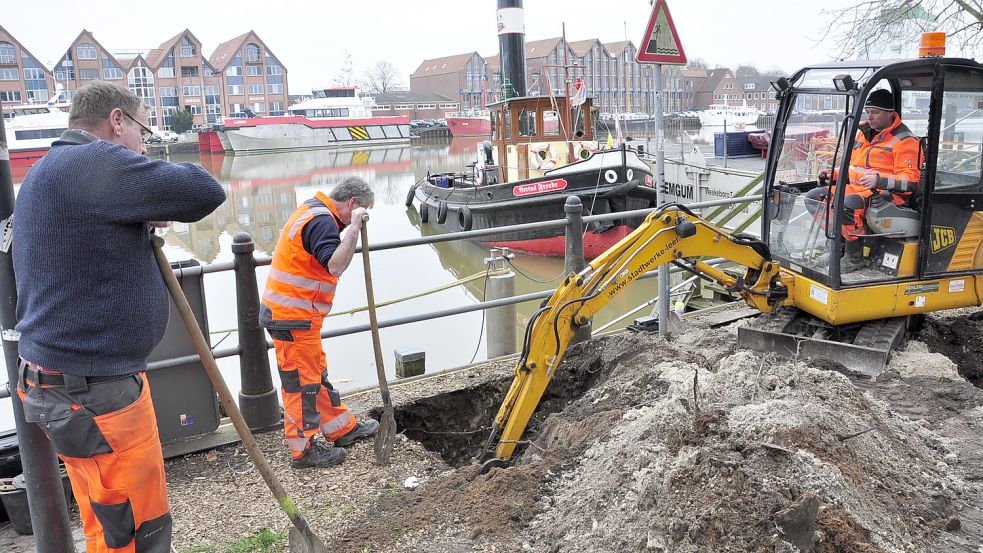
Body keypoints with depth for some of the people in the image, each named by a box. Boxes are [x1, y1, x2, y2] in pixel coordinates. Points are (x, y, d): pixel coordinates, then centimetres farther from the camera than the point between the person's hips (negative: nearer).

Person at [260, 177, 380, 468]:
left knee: (316, 373, 18)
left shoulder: (313, 211, 14)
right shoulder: (322, 220, -18)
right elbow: (335, 266, -32)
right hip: (293, 316, -11)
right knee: (301, 380, 0)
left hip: (288, 312, 11)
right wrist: (354, 226, -30)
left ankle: (343, 428, 32)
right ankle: (303, 449, 11)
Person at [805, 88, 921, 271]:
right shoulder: (863, 133, 18)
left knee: (847, 204, -38)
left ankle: (854, 257, -21)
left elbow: (910, 180, -15)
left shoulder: (905, 140, -8)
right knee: (813, 196, -3)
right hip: (854, 188, 9)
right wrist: (834, 174, 11)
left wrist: (878, 180, -30)